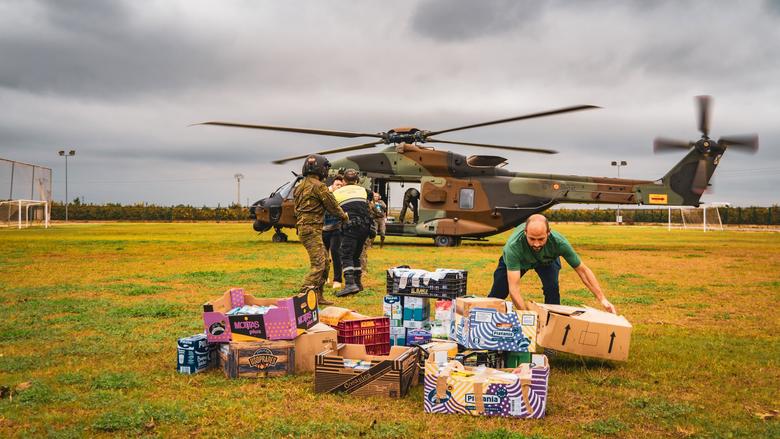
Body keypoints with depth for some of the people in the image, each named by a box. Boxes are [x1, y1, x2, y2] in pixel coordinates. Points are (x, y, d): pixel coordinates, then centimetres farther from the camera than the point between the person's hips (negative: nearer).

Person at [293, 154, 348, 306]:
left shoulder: (300, 186, 16)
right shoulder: (318, 186, -11)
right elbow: (332, 206, -5)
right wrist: (344, 216, 12)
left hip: (303, 227, 10)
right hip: (312, 229, -10)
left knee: (325, 261, 16)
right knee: (318, 264, -12)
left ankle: (318, 295, 20)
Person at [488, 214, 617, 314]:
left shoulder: (559, 242, -39)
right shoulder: (513, 246, -46)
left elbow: (583, 270, -26)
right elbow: (514, 288, -47)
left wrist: (602, 299, -30)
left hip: (547, 259, 1)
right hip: (516, 260, -1)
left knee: (552, 287, -24)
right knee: (498, 292, -4)